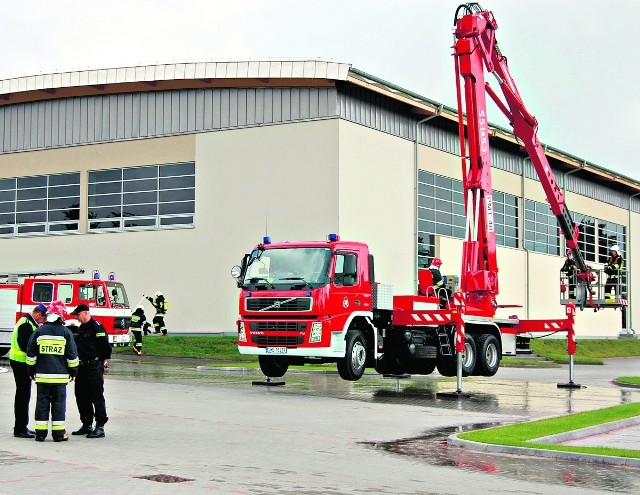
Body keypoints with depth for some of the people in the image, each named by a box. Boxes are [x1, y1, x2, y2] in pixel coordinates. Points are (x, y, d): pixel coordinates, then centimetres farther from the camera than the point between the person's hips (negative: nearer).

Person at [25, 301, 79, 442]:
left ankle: (40, 432, 8)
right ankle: (59, 433, 4)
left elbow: (31, 353, 5)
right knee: (59, 403, 4)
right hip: (60, 376, -1)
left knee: (42, 403, 7)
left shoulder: (39, 331, 1)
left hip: (42, 375, 2)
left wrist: (31, 371, 15)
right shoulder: (66, 332, -3)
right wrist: (73, 371, 11)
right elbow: (72, 354, 0)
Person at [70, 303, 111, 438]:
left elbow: (106, 346, -16)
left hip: (94, 368, -10)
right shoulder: (81, 327, 17)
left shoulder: (96, 327, -13)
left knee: (96, 397, -7)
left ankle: (100, 427, -5)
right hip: (82, 367, 10)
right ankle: (87, 425, 21)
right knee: (81, 397, 12)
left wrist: (104, 361, -8)